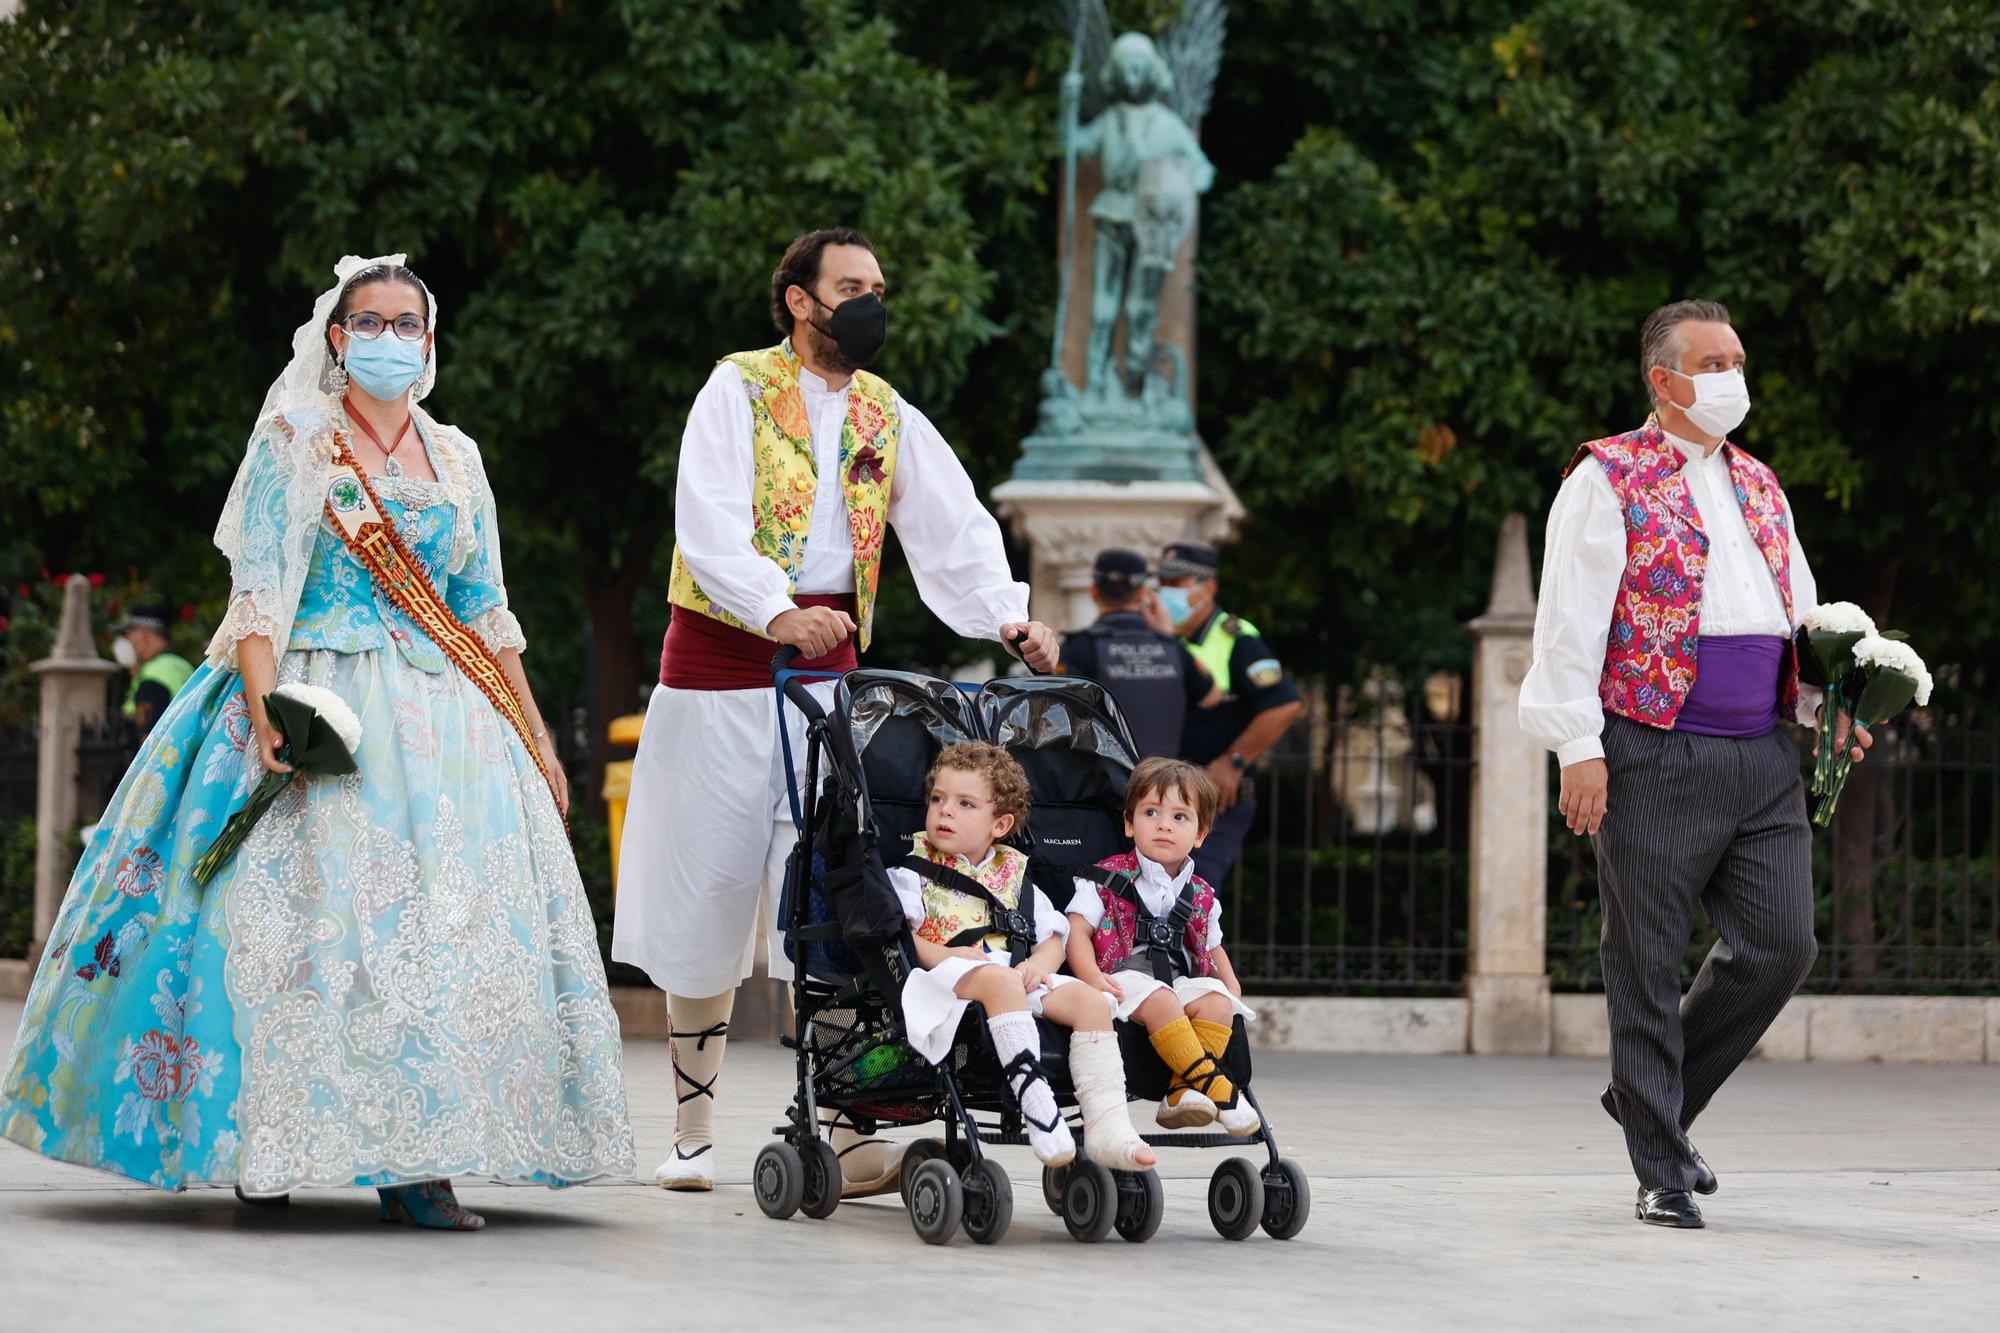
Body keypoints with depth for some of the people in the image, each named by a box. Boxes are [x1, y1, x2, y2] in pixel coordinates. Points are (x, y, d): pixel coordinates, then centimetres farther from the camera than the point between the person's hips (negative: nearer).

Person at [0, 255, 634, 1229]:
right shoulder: (295, 443, 2)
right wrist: (265, 711, -21)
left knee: (445, 917, -6)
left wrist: (534, 740, 12)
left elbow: (487, 612, 17)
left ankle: (413, 1159, -6)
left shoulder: (456, 458, 15)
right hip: (322, 715, -4)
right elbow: (260, 595, -7)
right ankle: (266, 1144, -3)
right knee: (311, 913, -11)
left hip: (442, 714, 4)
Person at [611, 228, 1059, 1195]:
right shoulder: (739, 389, -2)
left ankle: (847, 1135, -12)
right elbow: (709, 525, -15)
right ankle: (693, 1132, 15)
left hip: (827, 666, 3)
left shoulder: (887, 417, 13)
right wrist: (777, 613, -32)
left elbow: (953, 529, 3)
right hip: (722, 654, -3)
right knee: (706, 894, 3)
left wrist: (1006, 615, -17)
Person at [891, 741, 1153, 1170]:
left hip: (1019, 976, 5)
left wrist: (1039, 965, -4)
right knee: (1001, 980, -39)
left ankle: (1107, 1128, -28)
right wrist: (942, 955, -20)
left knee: (1091, 1000, -20)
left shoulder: (1015, 877, 23)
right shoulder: (914, 873, 11)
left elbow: (1053, 937, 20)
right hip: (949, 975, -5)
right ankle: (1033, 1099, -51)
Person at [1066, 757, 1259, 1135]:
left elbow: (1214, 949, 28)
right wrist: (1094, 979, -20)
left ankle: (1182, 1093, -35)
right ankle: (1213, 1086, -36)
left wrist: (1233, 988, 7)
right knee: (1158, 999, -35)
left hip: (1183, 983, 4)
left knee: (1216, 999, -26)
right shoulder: (1107, 880, 4)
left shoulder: (1202, 897, 17)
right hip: (1123, 979, -4)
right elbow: (1077, 932, -2)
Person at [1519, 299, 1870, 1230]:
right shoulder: (1610, 480, -2)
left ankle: (1652, 1098, 20)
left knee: (1781, 945, 0)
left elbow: (1800, 611, 26)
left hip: (1763, 758, 6)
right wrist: (1579, 748, -15)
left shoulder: (1759, 487, 18)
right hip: (1655, 758, -6)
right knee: (1648, 964, -1)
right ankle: (1661, 1171, 7)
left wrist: (1823, 700, 8)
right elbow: (1570, 624, -7)